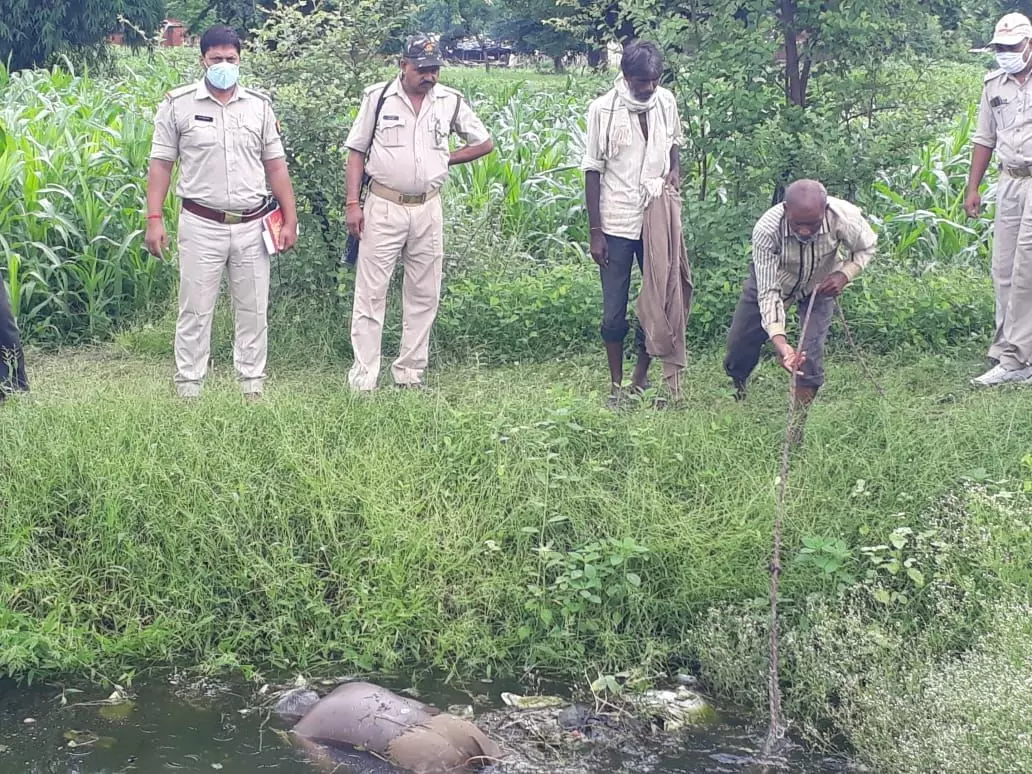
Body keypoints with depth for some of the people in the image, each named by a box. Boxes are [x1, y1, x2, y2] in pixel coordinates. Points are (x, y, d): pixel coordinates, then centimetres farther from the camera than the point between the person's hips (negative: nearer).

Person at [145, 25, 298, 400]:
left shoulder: (259, 104, 7)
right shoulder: (178, 104, 0)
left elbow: (275, 165, 9)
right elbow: (161, 164, 1)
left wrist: (290, 219, 5)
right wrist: (154, 219, -7)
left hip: (251, 226, 2)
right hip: (201, 226, -2)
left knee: (253, 311, 7)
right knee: (195, 311, 2)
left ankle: (252, 387, 16)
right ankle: (188, 390, 9)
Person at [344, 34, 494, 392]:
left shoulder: (451, 102, 3)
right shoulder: (378, 97, -2)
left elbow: (485, 144, 14)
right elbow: (357, 152, 1)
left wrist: (444, 159, 3)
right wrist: (353, 204, -6)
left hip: (428, 208, 3)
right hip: (383, 206, -3)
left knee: (423, 295, 7)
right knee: (370, 293, -4)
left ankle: (410, 375, 17)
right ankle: (363, 380, -1)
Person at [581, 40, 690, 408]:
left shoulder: (666, 101, 1)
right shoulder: (603, 109, -10)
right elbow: (593, 170, -7)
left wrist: (675, 169, -2)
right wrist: (595, 232, -8)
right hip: (617, 223, -3)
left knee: (659, 300, 6)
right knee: (614, 311, 3)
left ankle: (642, 377, 21)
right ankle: (616, 384, 17)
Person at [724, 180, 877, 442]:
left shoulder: (845, 218, -38)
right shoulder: (766, 230, -42)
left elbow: (867, 247, -13)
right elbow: (768, 292, -38)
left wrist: (844, 275, -31)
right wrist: (779, 341, -51)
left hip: (820, 284, 0)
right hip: (774, 279, 0)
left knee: (811, 354, -15)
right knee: (740, 343, 7)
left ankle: (797, 427, 2)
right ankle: (732, 398, 39)